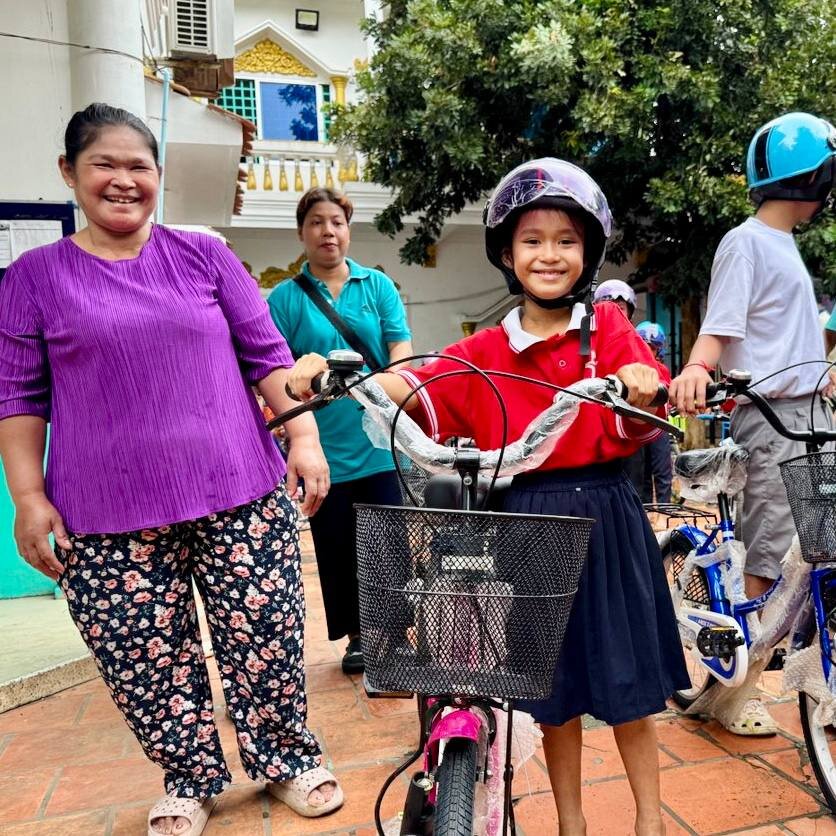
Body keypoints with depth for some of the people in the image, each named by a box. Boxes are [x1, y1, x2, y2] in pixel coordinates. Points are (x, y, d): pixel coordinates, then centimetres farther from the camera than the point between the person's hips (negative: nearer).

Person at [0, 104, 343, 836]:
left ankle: (288, 759, 31)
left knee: (266, 640, 6)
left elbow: (267, 356, 6)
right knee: (146, 663, 8)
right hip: (106, 521, 0)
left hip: (240, 497, 1)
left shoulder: (205, 255, 7)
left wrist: (305, 437, -3)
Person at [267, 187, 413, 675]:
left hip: (379, 442, 0)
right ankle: (356, 636, 29)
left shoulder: (379, 285, 7)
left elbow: (402, 348, -3)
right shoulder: (285, 297, 4)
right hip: (322, 447, 0)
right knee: (337, 548, 10)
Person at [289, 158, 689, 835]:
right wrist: (329, 373, -26)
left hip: (606, 517, -1)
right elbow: (414, 393, -12)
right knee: (550, 684, 14)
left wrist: (641, 393, -35)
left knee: (625, 680, 11)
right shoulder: (486, 352, 1)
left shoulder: (610, 328, -1)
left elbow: (634, 430, -12)